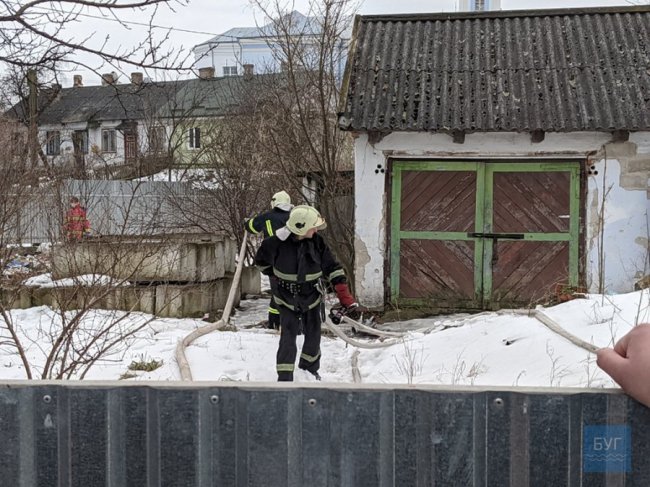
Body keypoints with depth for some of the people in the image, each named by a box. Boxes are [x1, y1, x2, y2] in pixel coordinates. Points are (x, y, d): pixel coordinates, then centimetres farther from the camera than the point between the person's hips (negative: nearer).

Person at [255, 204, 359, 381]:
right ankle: (284, 377, 2)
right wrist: (277, 278, 2)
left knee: (313, 335, 14)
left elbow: (333, 268, -9)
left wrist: (345, 297, -14)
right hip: (287, 299, -3)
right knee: (288, 337, -9)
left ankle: (310, 369, 39)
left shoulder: (317, 242, -14)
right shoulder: (277, 243, -22)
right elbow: (261, 260, -2)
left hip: (312, 296, 3)